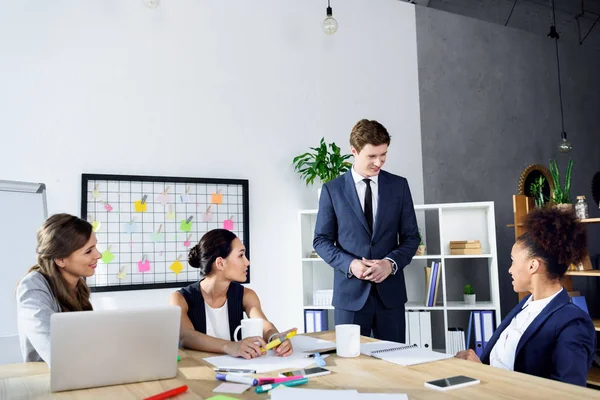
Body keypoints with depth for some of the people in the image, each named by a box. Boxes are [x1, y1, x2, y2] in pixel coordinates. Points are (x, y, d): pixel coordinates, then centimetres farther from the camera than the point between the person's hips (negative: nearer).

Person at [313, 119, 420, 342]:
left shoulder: (399, 186, 5)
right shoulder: (332, 189, 1)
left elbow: (411, 236, 7)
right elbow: (321, 240, 3)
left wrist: (391, 262, -12)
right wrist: (350, 264, -14)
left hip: (390, 291, 2)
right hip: (350, 292, -1)